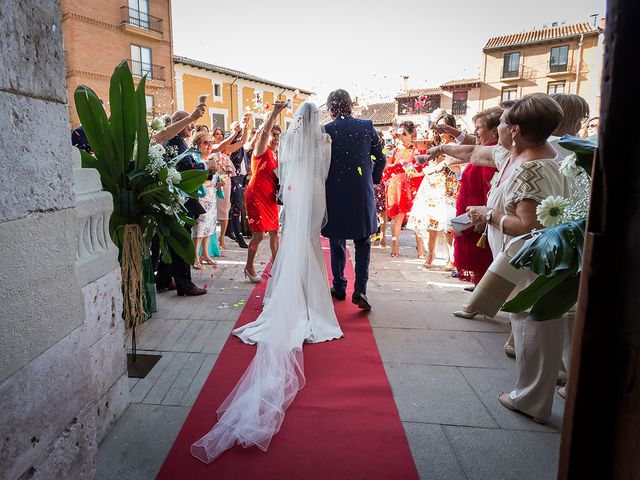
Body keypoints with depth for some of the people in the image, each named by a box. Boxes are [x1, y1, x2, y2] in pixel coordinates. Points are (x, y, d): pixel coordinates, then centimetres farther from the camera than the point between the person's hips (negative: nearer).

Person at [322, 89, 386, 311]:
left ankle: (339, 287, 23)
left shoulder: (325, 131, -6)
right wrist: (373, 180, 18)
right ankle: (360, 289, 2)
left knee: (337, 242, 14)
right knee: (363, 242, 11)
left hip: (334, 193, -1)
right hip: (363, 194, 1)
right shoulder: (367, 126, -1)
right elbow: (380, 158, 3)